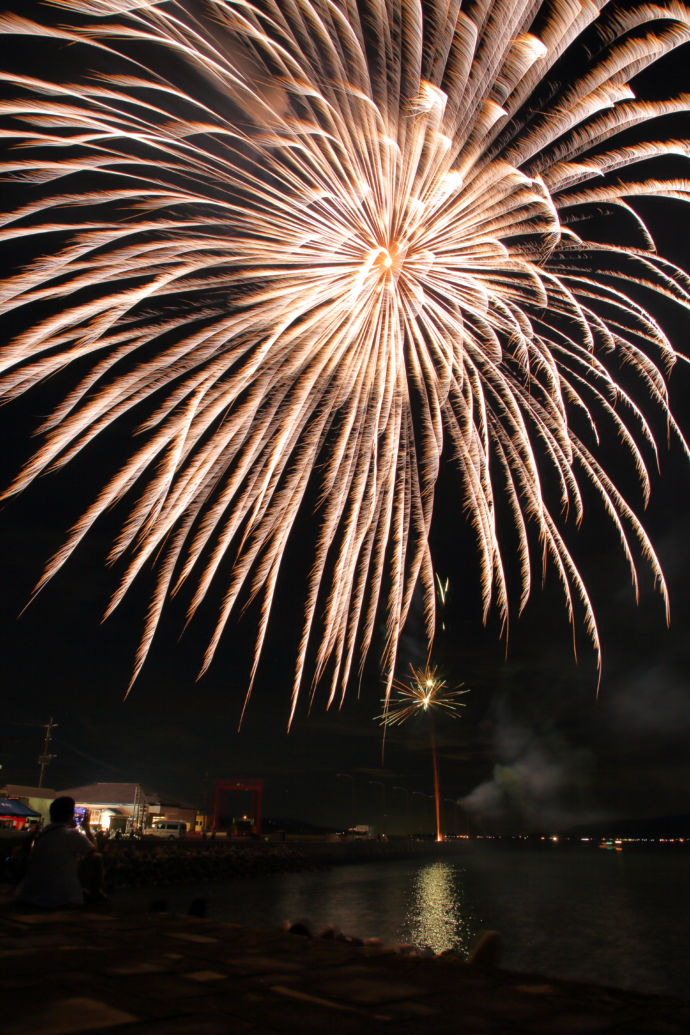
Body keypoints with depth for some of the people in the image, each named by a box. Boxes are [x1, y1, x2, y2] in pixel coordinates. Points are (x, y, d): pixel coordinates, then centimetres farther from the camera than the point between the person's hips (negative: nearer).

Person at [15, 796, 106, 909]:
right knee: (96, 858, 6)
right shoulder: (72, 834, -11)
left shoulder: (42, 833, 9)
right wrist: (87, 826, 16)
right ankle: (95, 893, 19)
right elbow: (93, 851, 6)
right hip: (61, 899, -7)